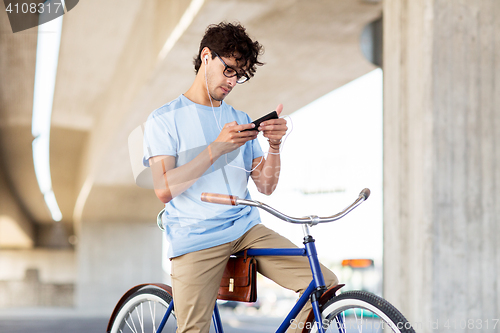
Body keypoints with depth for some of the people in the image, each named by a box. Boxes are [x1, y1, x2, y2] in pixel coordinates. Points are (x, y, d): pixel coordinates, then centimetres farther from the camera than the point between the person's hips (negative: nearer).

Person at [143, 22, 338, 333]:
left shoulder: (241, 120, 17)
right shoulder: (164, 119, 3)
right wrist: (217, 148, -16)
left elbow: (265, 185, 10)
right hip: (195, 241, -4)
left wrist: (275, 146, -9)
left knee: (326, 283, -13)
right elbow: (165, 189, -10)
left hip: (247, 230, 4)